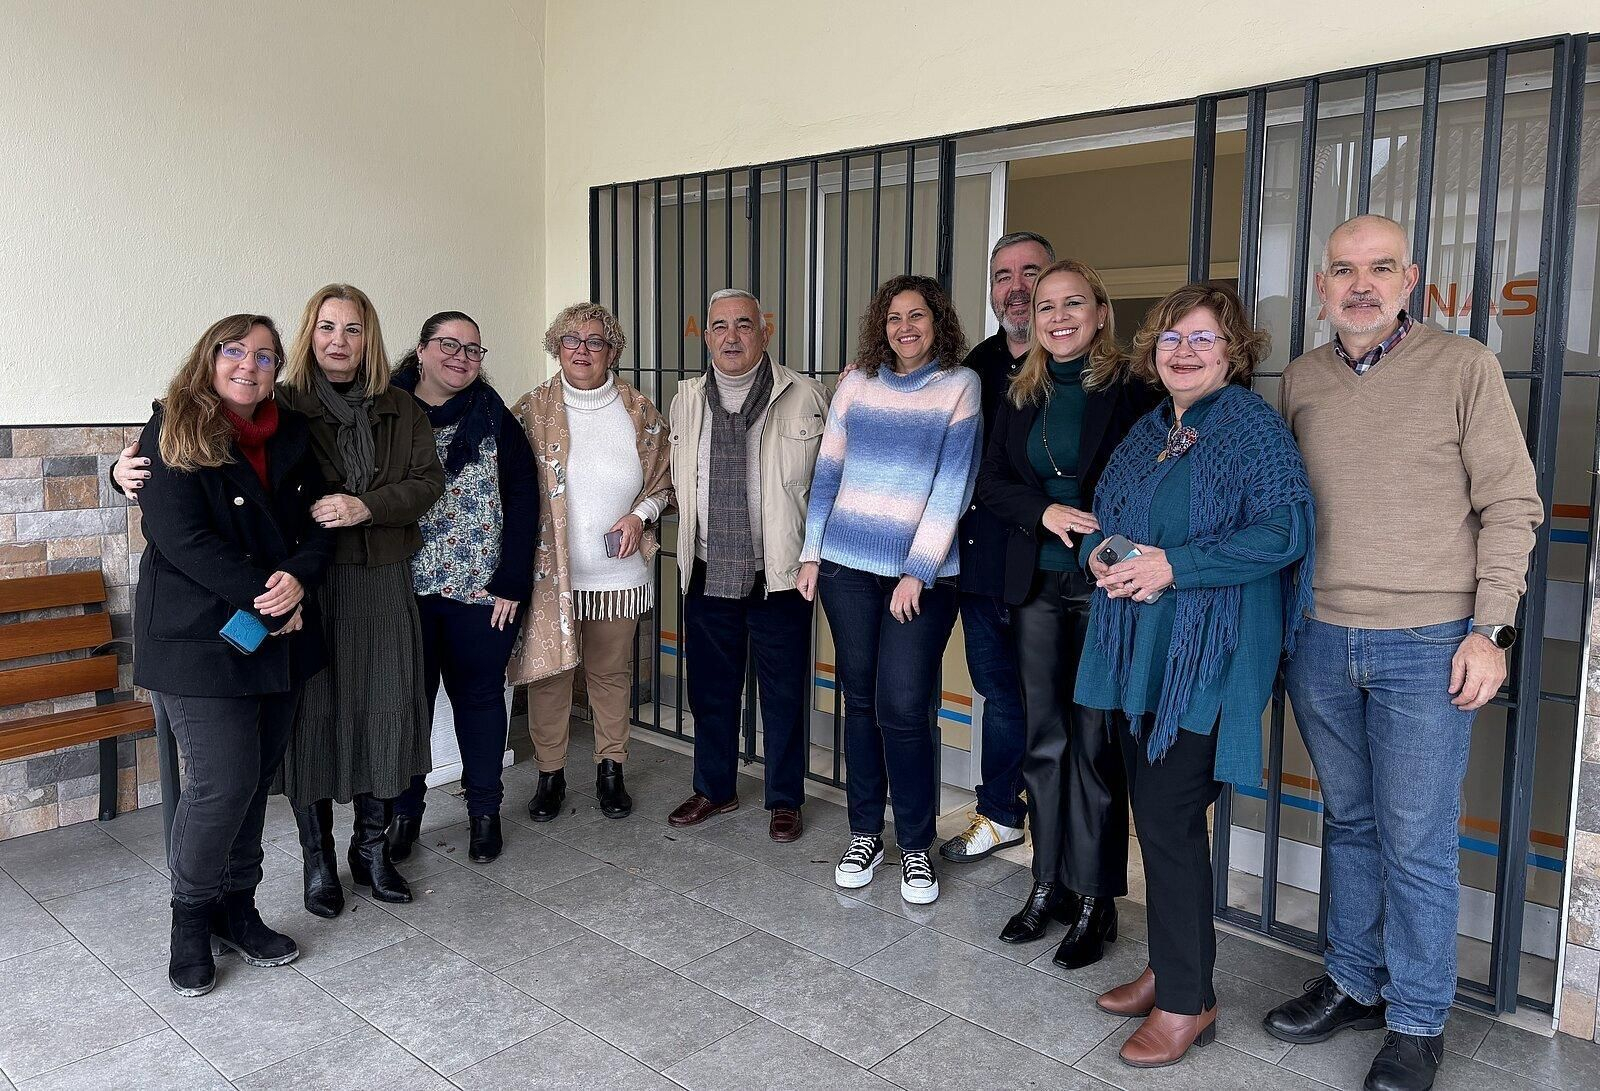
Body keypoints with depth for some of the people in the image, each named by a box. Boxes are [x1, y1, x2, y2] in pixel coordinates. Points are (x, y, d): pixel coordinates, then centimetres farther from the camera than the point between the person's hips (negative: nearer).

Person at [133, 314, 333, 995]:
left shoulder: (291, 435, 11)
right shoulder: (173, 432, -6)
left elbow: (319, 523, 8)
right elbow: (180, 537, -15)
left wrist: (298, 578, -12)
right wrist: (265, 598, -16)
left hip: (279, 640, 6)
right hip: (200, 639, -6)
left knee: (256, 779, 12)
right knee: (222, 782, -7)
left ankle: (237, 908, 27)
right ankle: (191, 915, 16)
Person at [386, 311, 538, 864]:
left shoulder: (495, 420, 1)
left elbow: (522, 502, -2)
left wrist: (511, 583, -8)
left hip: (480, 591, 0)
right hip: (403, 590, 0)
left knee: (479, 694, 10)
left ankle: (484, 809, 25)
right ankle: (404, 810, 25)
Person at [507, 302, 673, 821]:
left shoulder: (640, 412, 2)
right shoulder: (531, 410, -1)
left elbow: (664, 479, 10)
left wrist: (640, 515, -8)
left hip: (618, 572, 1)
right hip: (549, 569, -1)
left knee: (612, 672, 12)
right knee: (547, 671, 6)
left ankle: (610, 769, 28)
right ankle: (550, 773, 23)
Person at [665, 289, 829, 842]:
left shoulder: (806, 396, -5)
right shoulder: (687, 399, 8)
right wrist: (688, 542, 14)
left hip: (780, 574, -4)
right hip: (707, 573, 4)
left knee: (784, 693, 6)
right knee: (709, 688, 15)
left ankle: (785, 799, 23)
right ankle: (714, 789, 32)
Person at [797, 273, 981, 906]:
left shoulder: (960, 386, -1)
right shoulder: (857, 382, 8)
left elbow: (953, 484, -7)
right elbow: (827, 470, 11)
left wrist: (918, 571, -11)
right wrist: (811, 552, 7)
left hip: (922, 574, -3)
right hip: (849, 567, 3)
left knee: (902, 708, -6)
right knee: (860, 701, 9)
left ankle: (916, 845, 12)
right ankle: (865, 834, 24)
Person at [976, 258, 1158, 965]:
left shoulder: (1132, 394, -4)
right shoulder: (1020, 396, 11)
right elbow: (990, 483, 8)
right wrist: (1045, 512, -10)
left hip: (1104, 587, -4)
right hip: (1037, 586, 5)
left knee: (1096, 742, 1)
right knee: (1044, 739, 11)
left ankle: (1094, 900, 14)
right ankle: (1047, 884, 23)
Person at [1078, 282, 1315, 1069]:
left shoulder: (1253, 428, -7)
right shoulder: (1147, 433, 15)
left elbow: (1284, 532, -17)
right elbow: (1103, 517, 21)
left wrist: (1173, 567, -20)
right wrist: (1103, 558, -2)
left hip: (1205, 657, -7)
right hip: (1135, 648, 7)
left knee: (1168, 819, -6)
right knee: (1153, 816, 13)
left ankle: (1188, 1002, 10)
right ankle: (1170, 967, 30)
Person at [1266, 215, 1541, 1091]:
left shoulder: (1463, 367, -3)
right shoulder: (1299, 381, 8)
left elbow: (1511, 507, -3)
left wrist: (1490, 631, -8)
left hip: (1425, 647, -3)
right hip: (1318, 641, 4)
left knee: (1416, 842, 4)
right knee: (1349, 824, 16)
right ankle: (1354, 985, 32)